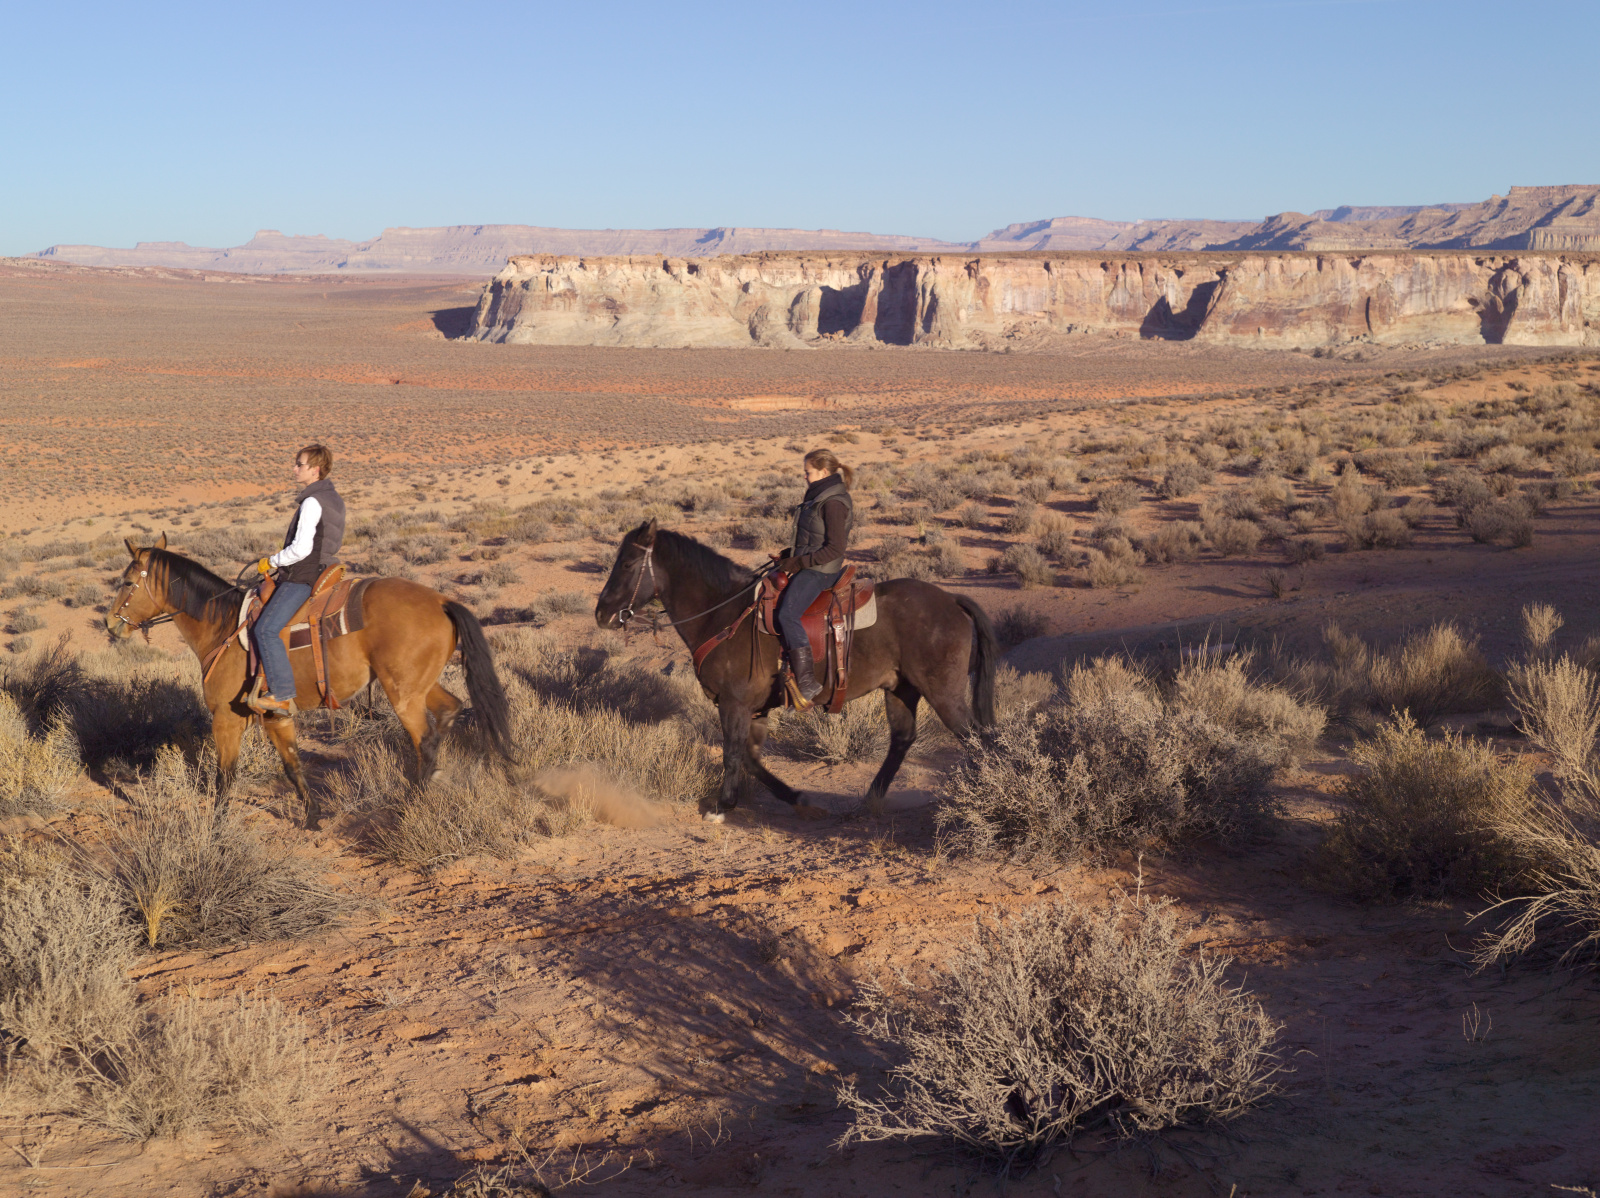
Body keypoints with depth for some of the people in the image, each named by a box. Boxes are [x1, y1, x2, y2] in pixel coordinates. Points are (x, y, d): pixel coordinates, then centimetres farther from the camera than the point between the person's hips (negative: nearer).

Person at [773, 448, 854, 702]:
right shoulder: (818, 496, 14)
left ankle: (808, 683, -25)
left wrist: (800, 562, -18)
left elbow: (836, 547, -22)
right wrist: (790, 556, 9)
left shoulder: (833, 502, -18)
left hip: (820, 571, -11)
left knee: (787, 615, -25)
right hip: (806, 565, 11)